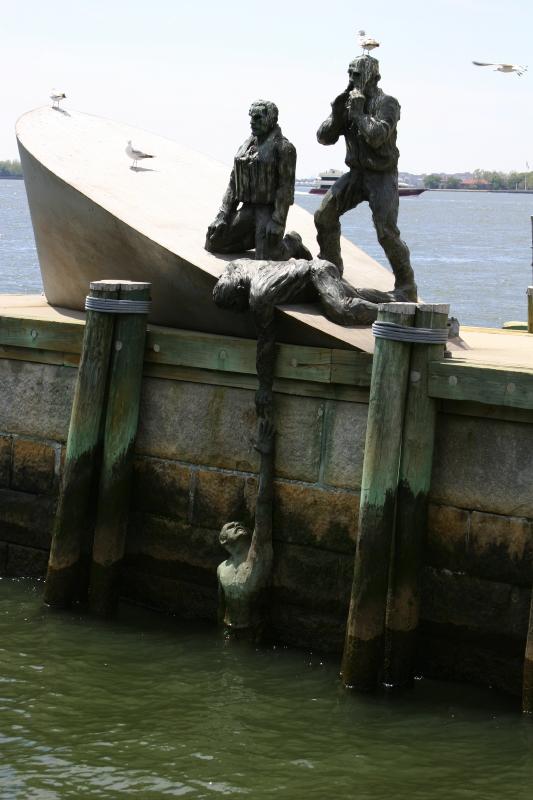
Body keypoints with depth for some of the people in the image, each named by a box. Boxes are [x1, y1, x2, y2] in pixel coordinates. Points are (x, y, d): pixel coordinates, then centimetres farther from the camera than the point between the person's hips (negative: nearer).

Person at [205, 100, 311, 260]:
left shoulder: (283, 147, -9)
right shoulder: (245, 147, 12)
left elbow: (286, 186, -15)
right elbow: (234, 183, 12)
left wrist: (278, 221, -23)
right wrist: (223, 215, 1)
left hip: (270, 210, -7)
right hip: (248, 209, 7)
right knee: (213, 242, -5)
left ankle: (291, 243, 14)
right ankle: (257, 237, 14)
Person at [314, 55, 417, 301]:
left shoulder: (387, 104, -13)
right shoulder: (348, 103, 7)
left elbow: (377, 136, -27)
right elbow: (324, 137, 4)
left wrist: (358, 112, -20)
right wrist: (336, 114, -11)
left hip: (382, 176, -6)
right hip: (356, 173, 7)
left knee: (386, 232, -16)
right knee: (325, 215, -3)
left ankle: (406, 287, -4)